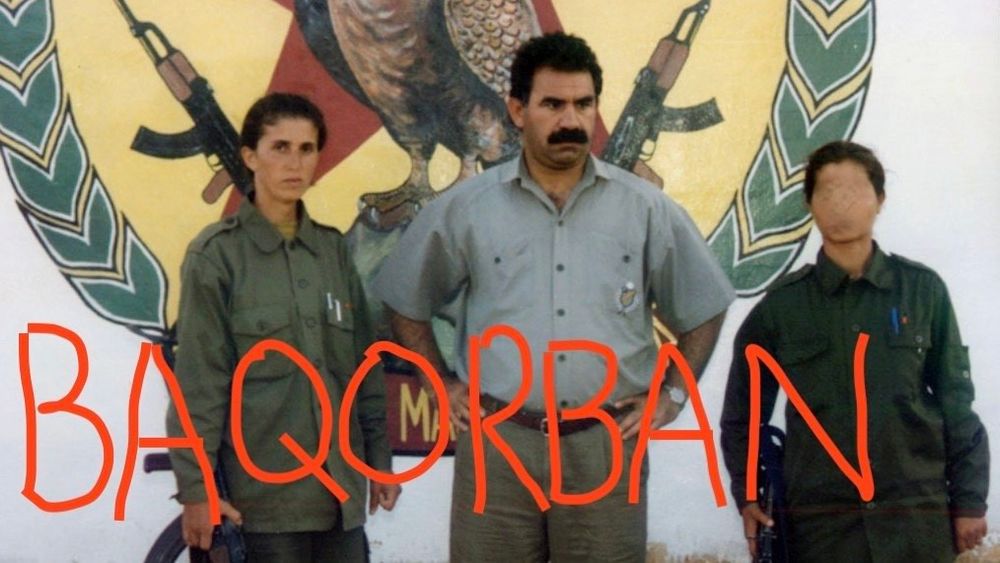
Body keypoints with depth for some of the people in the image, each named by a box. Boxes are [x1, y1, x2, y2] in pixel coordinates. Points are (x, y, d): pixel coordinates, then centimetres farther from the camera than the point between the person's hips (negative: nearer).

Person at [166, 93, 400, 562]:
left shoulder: (332, 250, 10)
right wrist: (195, 489, -9)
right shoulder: (216, 255, -5)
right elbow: (197, 381, -7)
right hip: (263, 492, -5)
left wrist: (379, 457, 14)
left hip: (339, 484, 5)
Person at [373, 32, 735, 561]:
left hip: (607, 444, 0)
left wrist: (672, 393, 7)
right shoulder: (465, 207, 3)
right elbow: (406, 300, 15)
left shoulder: (646, 208, 4)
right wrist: (441, 385, 8)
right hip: (496, 444, 0)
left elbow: (702, 307, 15)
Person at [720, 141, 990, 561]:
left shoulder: (922, 290, 2)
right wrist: (748, 496, 2)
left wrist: (969, 500, 4)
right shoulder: (782, 305, 3)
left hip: (919, 515, 0)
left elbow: (955, 401, 5)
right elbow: (742, 412, 10)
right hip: (820, 521, 0)